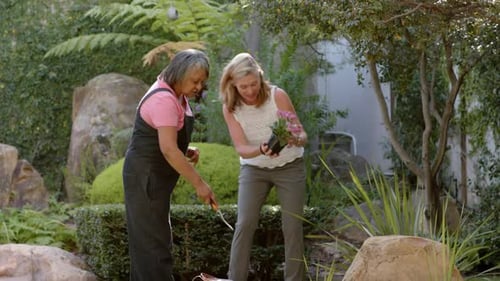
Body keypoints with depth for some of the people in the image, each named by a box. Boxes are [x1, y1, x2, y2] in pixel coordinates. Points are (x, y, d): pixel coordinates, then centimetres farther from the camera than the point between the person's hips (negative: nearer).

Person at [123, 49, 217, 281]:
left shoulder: (175, 95, 9)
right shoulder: (164, 99, -22)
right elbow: (168, 150, -27)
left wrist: (186, 150, 2)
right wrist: (199, 184, -25)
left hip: (155, 177, 10)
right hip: (145, 177, -10)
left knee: (146, 239, 15)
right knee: (154, 242, -9)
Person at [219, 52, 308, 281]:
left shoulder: (277, 96, -20)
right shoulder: (230, 107, -14)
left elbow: (302, 135, -18)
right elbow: (241, 148, -19)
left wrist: (295, 139, -42)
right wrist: (261, 150, -40)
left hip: (289, 166, -1)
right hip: (253, 168, 1)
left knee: (292, 227, -3)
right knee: (245, 224, -12)